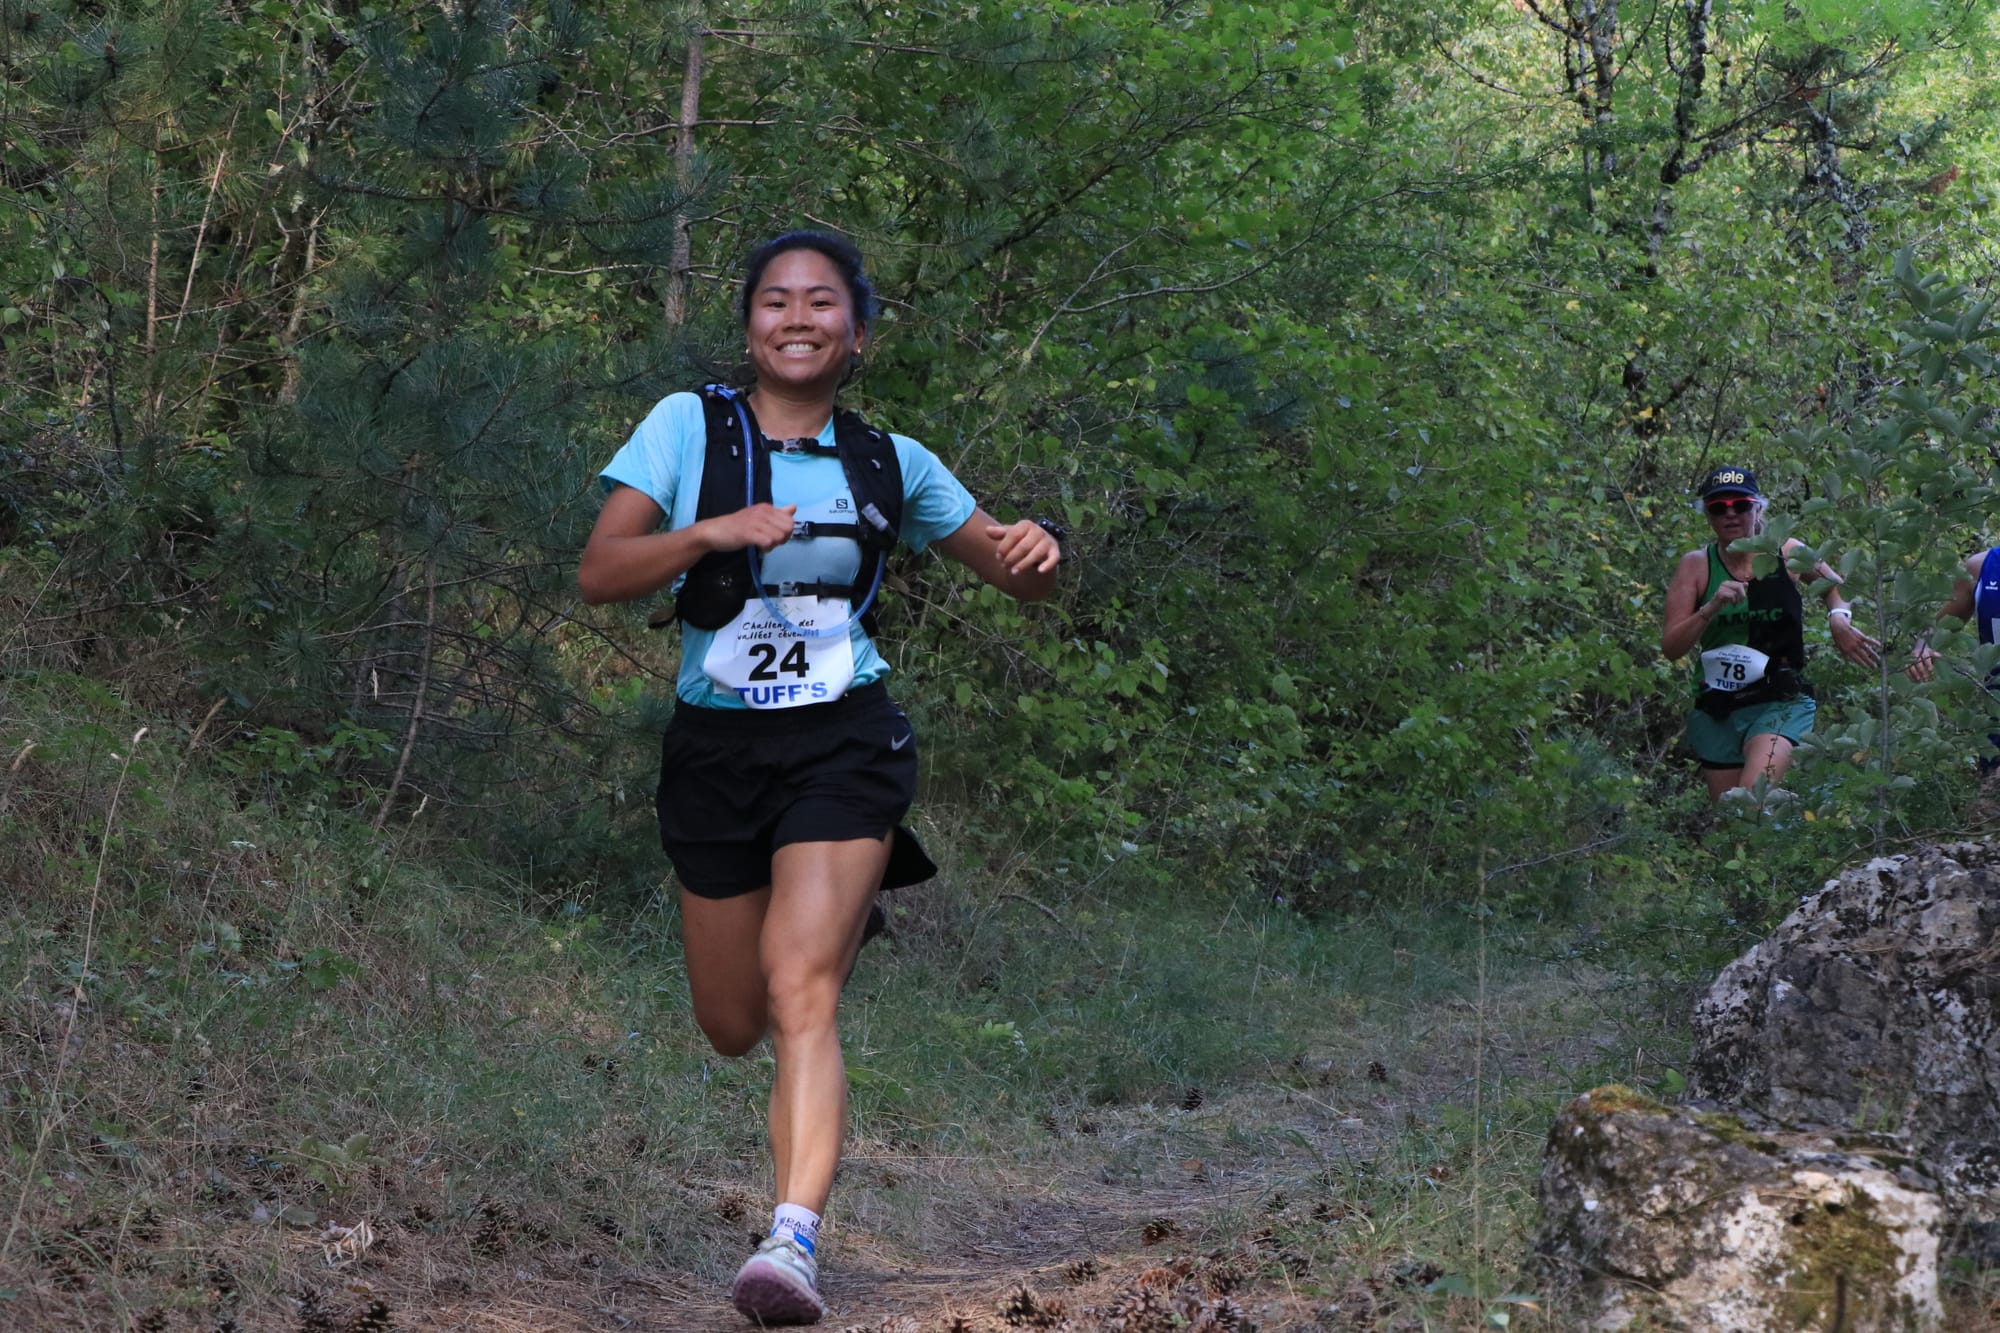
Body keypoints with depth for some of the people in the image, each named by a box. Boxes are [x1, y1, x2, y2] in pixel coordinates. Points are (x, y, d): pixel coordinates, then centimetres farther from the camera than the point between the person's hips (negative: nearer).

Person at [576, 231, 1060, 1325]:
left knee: (800, 996, -20)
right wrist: (713, 532, -23)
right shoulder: (689, 426, 1)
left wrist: (1037, 546, -10)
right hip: (714, 747, 2)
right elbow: (598, 575, -7)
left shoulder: (890, 462, 6)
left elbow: (1018, 578, 14)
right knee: (730, 1027, 13)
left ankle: (794, 1237, -28)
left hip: (843, 742, -1)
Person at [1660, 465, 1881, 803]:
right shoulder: (1696, 566, -1)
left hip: (1781, 702, -3)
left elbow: (1838, 588, 18)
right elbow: (1670, 648, -5)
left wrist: (1839, 619, -4)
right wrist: (1711, 608, -19)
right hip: (1716, 710, 3)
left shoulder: (1787, 554, -1)